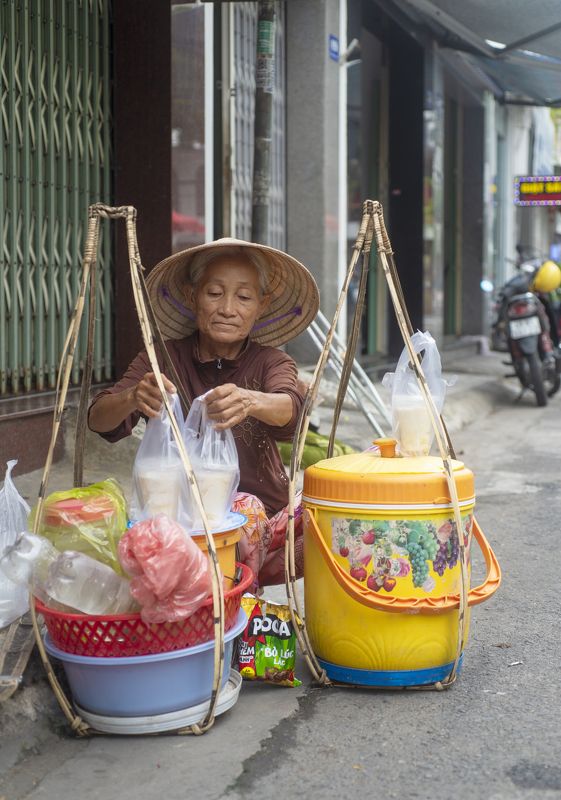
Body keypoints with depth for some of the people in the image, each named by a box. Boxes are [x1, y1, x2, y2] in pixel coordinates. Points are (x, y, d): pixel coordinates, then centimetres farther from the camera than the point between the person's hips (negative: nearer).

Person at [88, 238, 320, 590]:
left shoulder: (270, 362, 3)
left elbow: (291, 409, -21)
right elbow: (99, 420, -12)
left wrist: (250, 401, -46)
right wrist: (132, 398, -36)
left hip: (266, 524, 3)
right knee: (245, 508, -34)